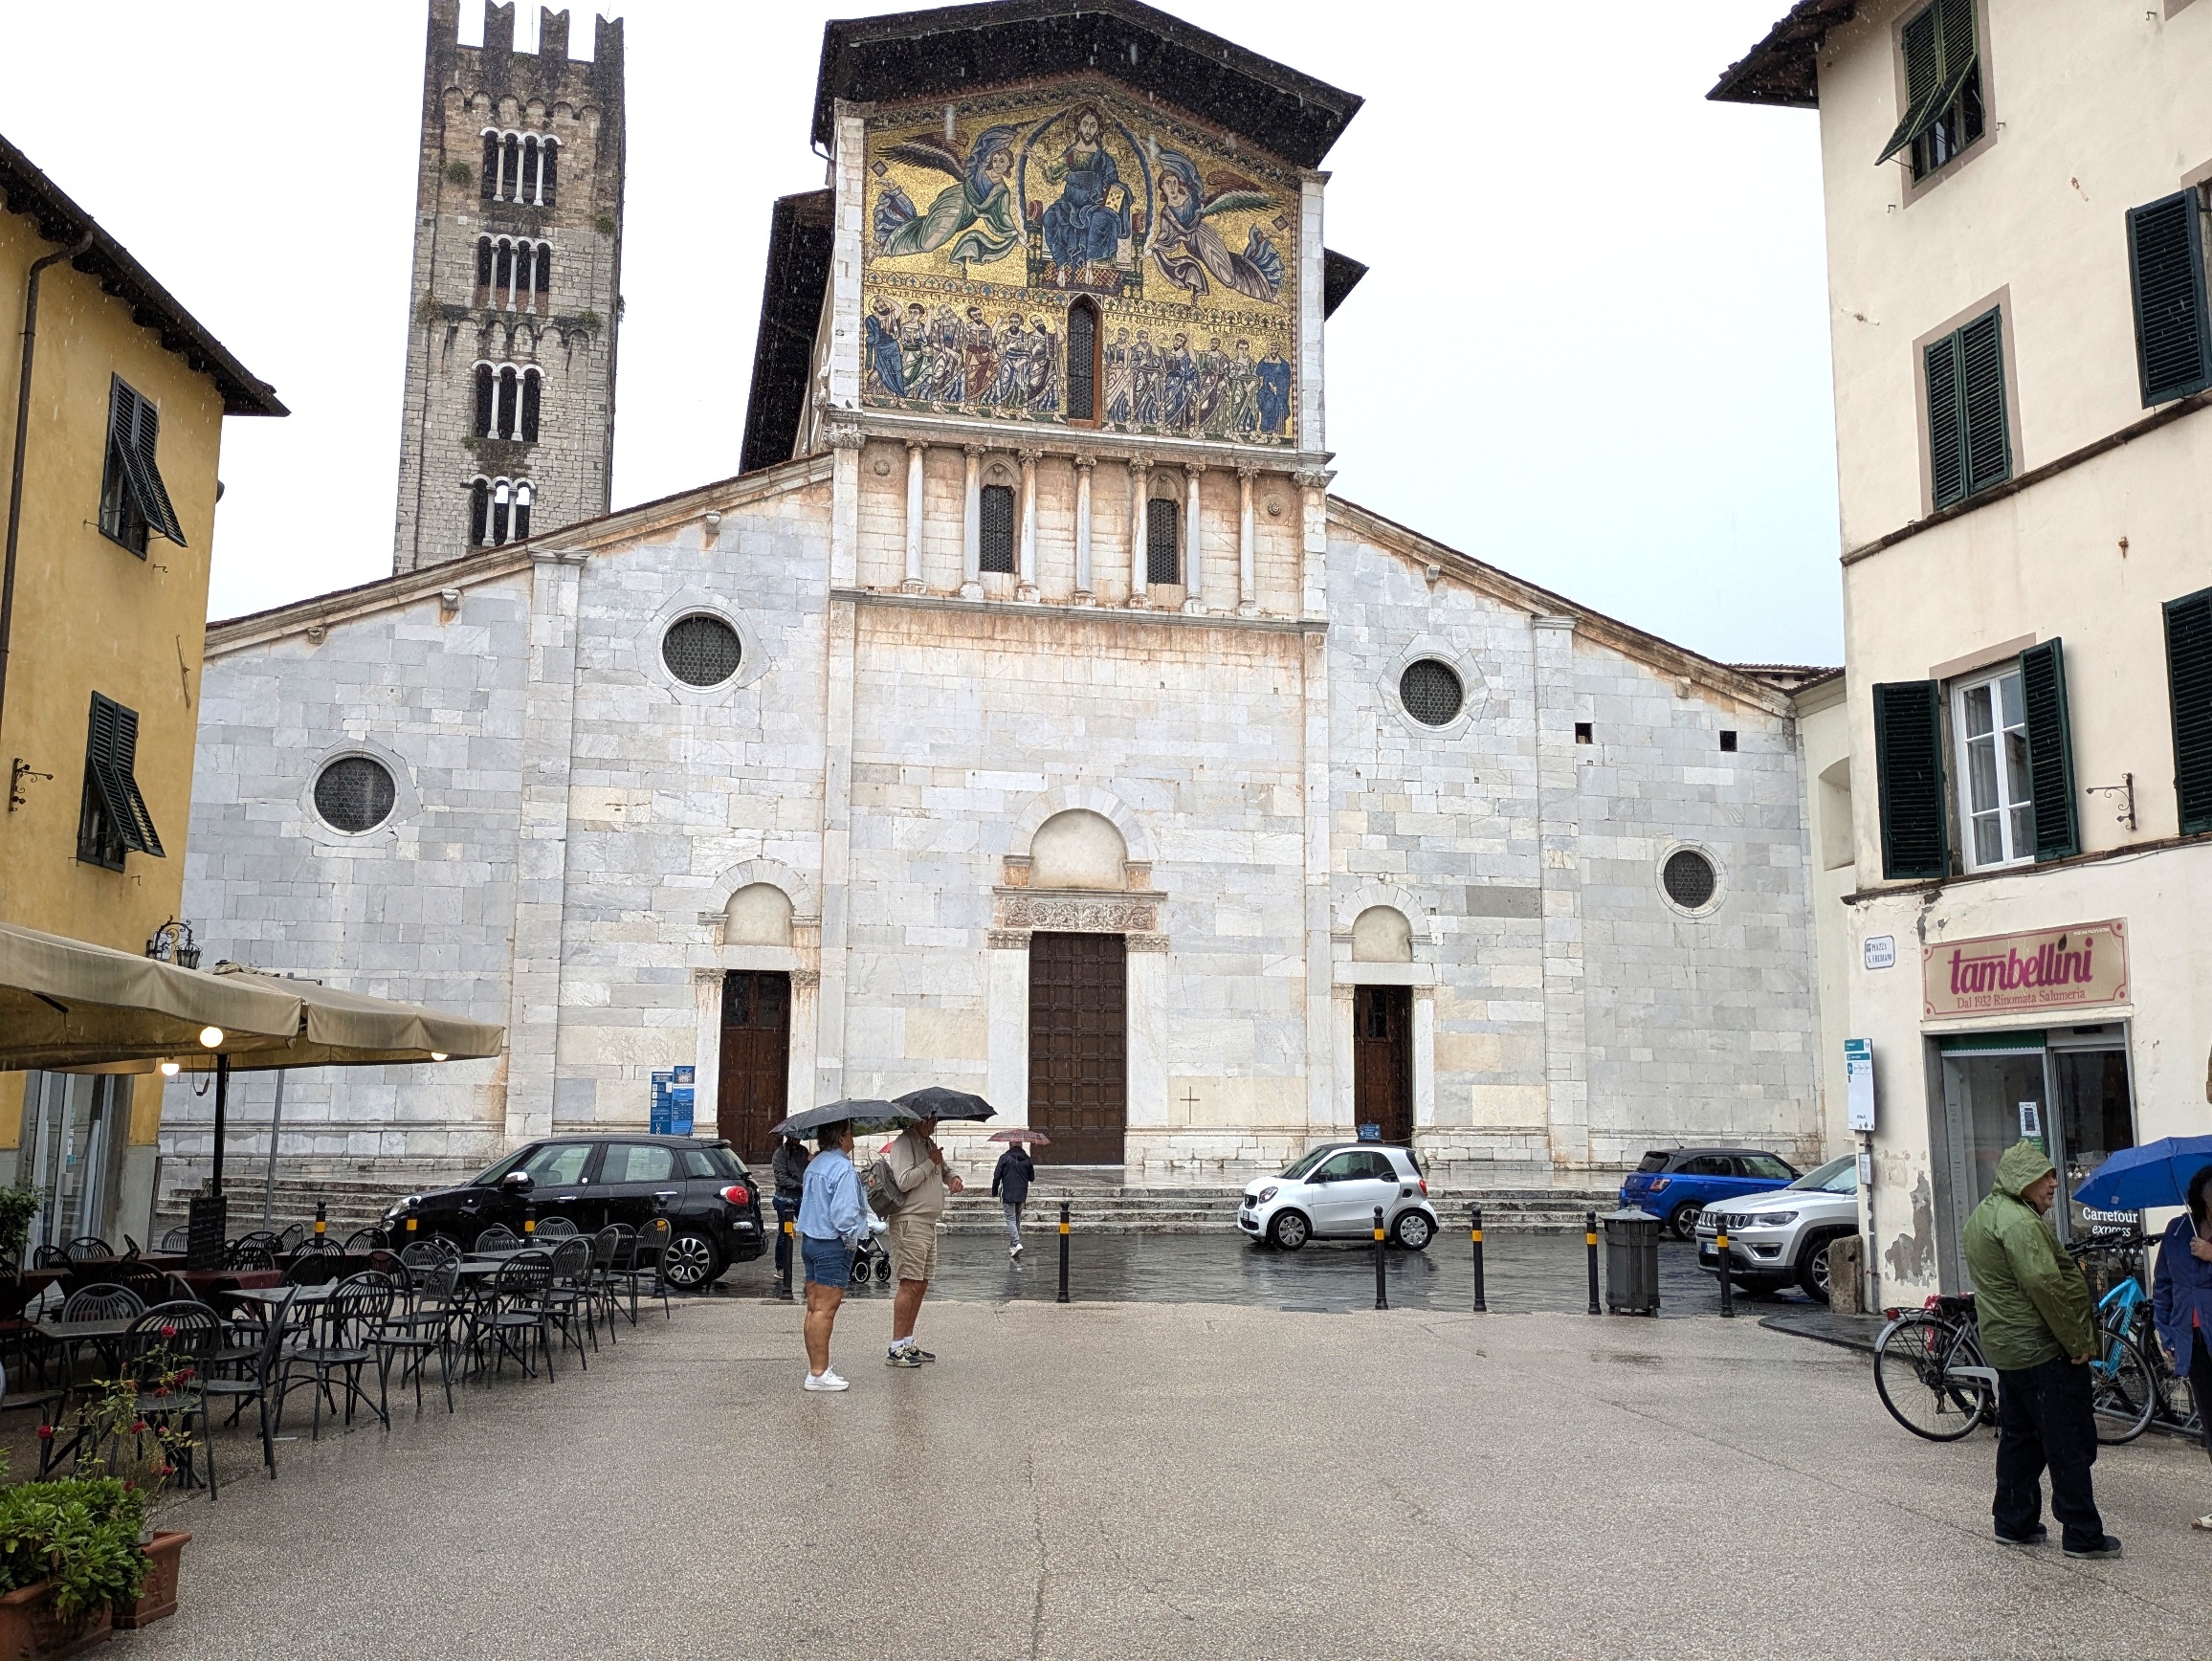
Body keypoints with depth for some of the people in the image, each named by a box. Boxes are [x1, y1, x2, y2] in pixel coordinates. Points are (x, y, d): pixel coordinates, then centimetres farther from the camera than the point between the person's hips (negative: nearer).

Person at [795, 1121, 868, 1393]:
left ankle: (814, 1365, 19)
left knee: (814, 1307, 13)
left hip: (810, 1240, 9)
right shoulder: (843, 1169, -17)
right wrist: (851, 1239, -10)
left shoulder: (814, 1165, 12)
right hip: (833, 1246, -9)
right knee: (825, 1310, -7)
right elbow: (844, 1212, -23)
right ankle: (819, 1373, -6)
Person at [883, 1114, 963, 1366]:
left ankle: (908, 1343, 19)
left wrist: (952, 1178, 7)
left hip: (929, 1222, 10)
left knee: (921, 1284, 12)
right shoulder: (903, 1143, -11)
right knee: (910, 1285, -9)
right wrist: (931, 1162, -15)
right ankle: (896, 1350, -6)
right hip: (910, 1221, -9)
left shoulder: (929, 1143, 17)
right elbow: (904, 1181, -22)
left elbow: (943, 1171, 30)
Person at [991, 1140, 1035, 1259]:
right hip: (1022, 1195, 5)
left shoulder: (1004, 1158, -9)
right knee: (1017, 1219, 16)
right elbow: (1032, 1177, 12)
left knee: (1011, 1219, -5)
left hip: (1008, 1195, -5)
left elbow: (997, 1176, -8)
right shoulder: (1027, 1159, 4)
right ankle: (1013, 1245, 22)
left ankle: (1016, 1244, -21)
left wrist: (995, 1191, 5)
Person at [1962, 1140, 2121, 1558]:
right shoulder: (2019, 1221, -20)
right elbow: (2045, 1285, -25)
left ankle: (2013, 1524, 23)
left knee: (2019, 1437, 17)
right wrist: (2079, 1342, -16)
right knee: (2070, 1445, -1)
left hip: (2004, 1346, 10)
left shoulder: (1982, 1215, 13)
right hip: (2043, 1351, -10)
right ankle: (2083, 1536, 5)